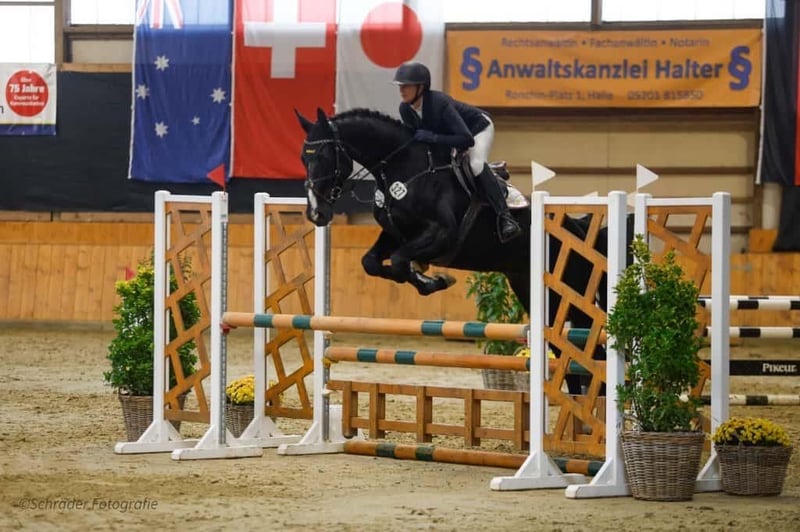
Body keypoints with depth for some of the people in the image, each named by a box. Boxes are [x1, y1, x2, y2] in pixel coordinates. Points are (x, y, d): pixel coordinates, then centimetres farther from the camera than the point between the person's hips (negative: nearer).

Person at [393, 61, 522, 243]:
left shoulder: (439, 103, -39)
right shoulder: (405, 109, -19)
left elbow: (467, 139, -45)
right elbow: (415, 137, -1)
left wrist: (431, 137, -48)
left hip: (478, 127, -9)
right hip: (450, 133, 9)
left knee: (477, 165, -32)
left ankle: (505, 217, -34)